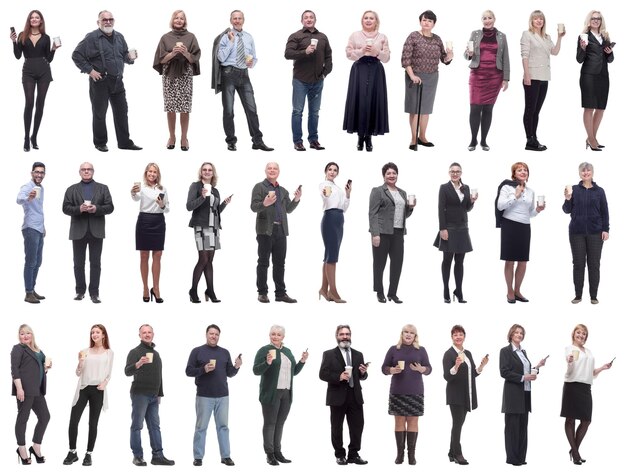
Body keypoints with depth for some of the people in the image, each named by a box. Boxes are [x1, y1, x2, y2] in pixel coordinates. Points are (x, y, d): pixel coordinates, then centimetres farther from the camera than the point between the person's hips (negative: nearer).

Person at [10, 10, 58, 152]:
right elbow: (18, 56, 1)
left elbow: (49, 59, 8)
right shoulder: (22, 36, 5)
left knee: (40, 104, 3)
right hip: (28, 71, -2)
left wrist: (53, 49, -7)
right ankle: (26, 138, -7)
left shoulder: (45, 37, 7)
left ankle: (34, 136, 13)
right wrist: (14, 41, -10)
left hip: (44, 71, 2)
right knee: (29, 103, -12)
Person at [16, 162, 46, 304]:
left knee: (37, 263, 12)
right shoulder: (27, 187, -14)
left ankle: (32, 290, 19)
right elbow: (19, 200, -36)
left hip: (39, 229, 9)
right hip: (30, 229, -9)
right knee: (31, 262, -9)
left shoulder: (41, 188, 13)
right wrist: (28, 198, -57)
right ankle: (28, 293, -7)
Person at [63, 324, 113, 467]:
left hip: (98, 390, -1)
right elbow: (78, 373, 5)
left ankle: (89, 454, 10)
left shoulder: (109, 353, 7)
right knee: (73, 420, -5)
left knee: (93, 423, 3)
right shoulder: (85, 351, 6)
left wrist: (104, 383, -8)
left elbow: (109, 374, 11)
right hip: (83, 388, 1)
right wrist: (80, 361, -12)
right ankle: (72, 452, 7)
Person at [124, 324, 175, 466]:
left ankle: (158, 455, 9)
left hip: (153, 396, 7)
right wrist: (138, 364, -39)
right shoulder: (135, 352, -6)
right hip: (140, 394, -7)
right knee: (137, 426, -3)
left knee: (155, 426, 7)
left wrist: (159, 394, 19)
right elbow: (127, 372, -20)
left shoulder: (156, 354, 16)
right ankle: (137, 457, -1)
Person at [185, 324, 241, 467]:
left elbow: (230, 374, 12)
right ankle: (198, 457, 6)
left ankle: (226, 456, 10)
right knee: (201, 427, 1)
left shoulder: (225, 352, 11)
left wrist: (236, 367, -9)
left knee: (223, 426, 6)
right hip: (204, 396, -3)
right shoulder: (197, 351, 1)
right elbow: (188, 371, -2)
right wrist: (203, 369, -18)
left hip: (222, 396, 3)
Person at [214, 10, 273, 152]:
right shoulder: (225, 37, -1)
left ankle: (257, 141, 1)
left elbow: (254, 57, 19)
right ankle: (231, 142, 12)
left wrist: (252, 62, -4)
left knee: (251, 108, -2)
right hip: (229, 73, -3)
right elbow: (221, 57, -10)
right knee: (228, 109, 2)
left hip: (244, 74, 3)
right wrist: (231, 41, -14)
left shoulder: (249, 37, 12)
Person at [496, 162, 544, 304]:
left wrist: (537, 210, 1)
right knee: (510, 261, 1)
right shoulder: (507, 187, -2)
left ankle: (517, 290, 20)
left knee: (523, 261, 6)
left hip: (525, 227, 5)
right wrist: (515, 196, -13)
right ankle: (510, 292, 11)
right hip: (510, 226, -5)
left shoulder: (530, 192, 15)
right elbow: (500, 206, -12)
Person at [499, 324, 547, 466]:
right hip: (513, 394, -7)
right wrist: (523, 377, -18)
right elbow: (504, 372, -14)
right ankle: (512, 458, 1)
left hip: (525, 393, 7)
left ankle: (521, 457, 11)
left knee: (523, 426, 7)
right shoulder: (505, 351, -5)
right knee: (512, 426, -3)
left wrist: (537, 367, 4)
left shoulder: (523, 352, 17)